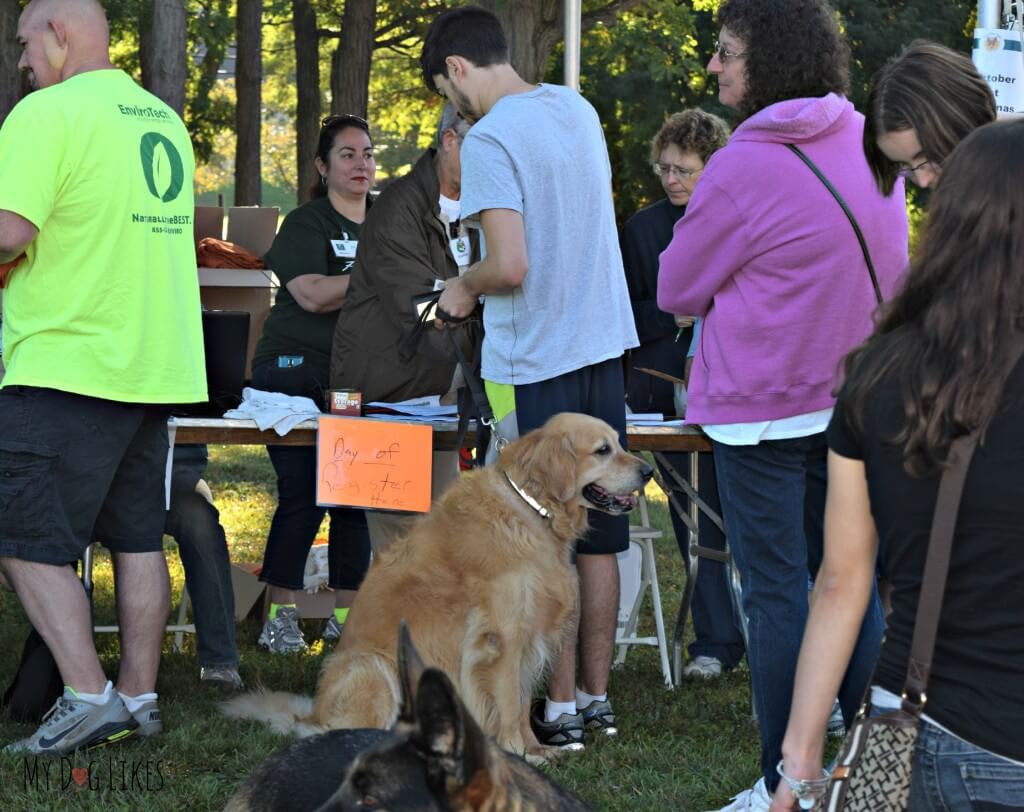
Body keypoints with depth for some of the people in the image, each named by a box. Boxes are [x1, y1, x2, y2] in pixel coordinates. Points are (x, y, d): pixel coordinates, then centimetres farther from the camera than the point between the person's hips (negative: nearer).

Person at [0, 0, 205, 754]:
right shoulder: (164, 120, 14)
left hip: (65, 367, -8)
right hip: (155, 366, 8)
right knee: (138, 539, 12)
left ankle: (87, 696, -10)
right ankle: (140, 697, 15)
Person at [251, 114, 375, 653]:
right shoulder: (305, 224, -2)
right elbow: (311, 294, -17)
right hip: (296, 371, -5)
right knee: (303, 495, -9)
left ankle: (346, 614, 10)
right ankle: (280, 617, -2)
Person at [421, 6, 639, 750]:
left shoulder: (490, 139, -17)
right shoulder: (578, 111, 8)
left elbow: (510, 267, -24)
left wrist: (464, 288, -3)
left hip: (533, 367, -7)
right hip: (602, 349, 7)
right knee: (598, 540, 12)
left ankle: (561, 710, 6)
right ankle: (597, 697, 18)